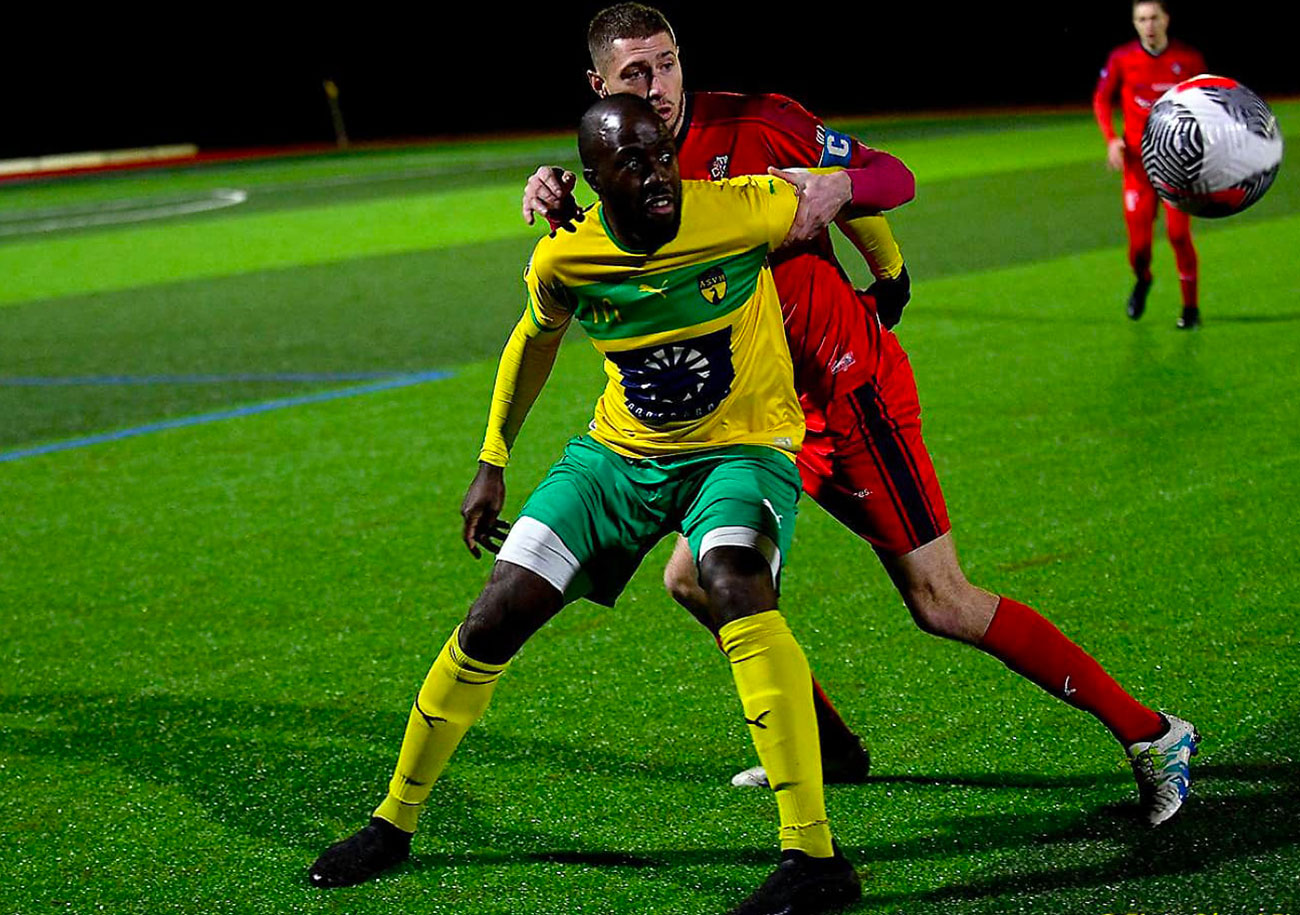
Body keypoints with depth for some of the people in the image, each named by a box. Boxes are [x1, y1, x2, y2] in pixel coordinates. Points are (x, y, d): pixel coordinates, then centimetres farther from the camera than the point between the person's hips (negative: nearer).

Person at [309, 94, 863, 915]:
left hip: (742, 447, -3)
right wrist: (492, 464, 14)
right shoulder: (564, 260, -15)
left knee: (733, 584, -35)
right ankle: (395, 821, 22)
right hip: (622, 451, 4)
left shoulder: (740, 212, -24)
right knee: (495, 618, -2)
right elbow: (537, 339, 9)